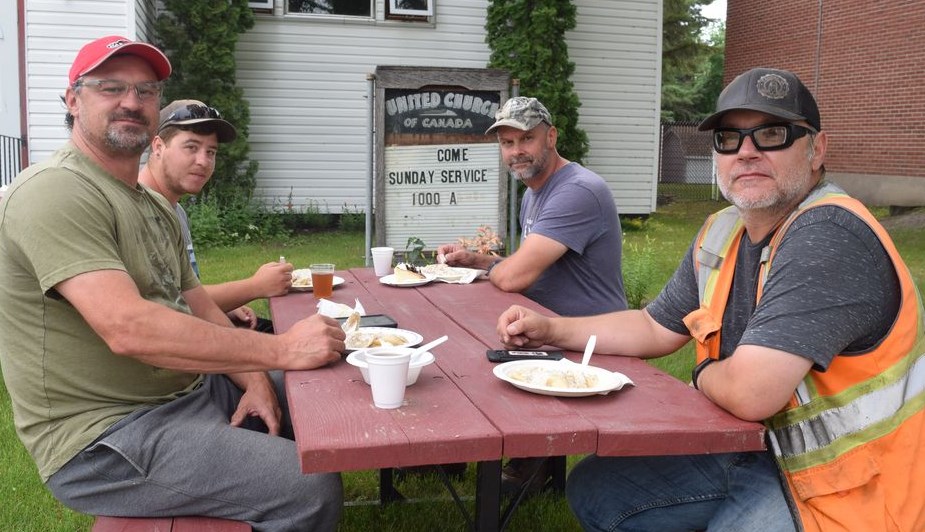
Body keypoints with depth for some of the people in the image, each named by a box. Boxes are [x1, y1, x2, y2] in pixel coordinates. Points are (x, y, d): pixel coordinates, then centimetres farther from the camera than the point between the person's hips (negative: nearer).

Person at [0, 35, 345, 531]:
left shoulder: (154, 205, 14)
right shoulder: (54, 193, -18)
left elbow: (198, 307, 11)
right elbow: (129, 330, -30)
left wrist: (255, 378, -6)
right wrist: (281, 349, -29)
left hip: (190, 390, 10)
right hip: (105, 441, -9)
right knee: (313, 488, -21)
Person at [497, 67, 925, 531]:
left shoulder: (828, 236, -27)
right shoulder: (723, 232, 2)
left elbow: (748, 393, -33)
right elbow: (656, 328, 14)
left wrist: (704, 375, -10)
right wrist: (551, 329, 3)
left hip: (839, 488, -8)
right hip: (754, 447, 8)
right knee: (593, 492, 11)